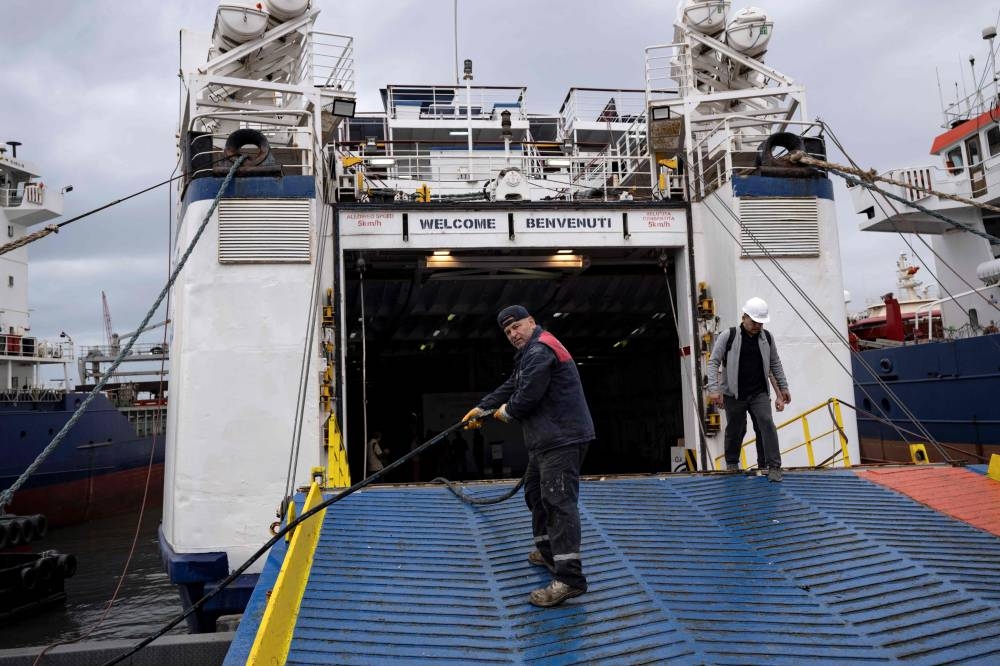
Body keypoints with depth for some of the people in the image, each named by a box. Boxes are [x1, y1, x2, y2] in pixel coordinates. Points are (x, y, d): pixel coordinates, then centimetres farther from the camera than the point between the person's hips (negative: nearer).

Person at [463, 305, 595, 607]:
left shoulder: (539, 350, -14)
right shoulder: (532, 351, 22)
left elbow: (527, 397, -19)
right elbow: (510, 387, 28)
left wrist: (507, 412, 1)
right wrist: (481, 408, 29)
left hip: (562, 439, -12)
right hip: (548, 439, 12)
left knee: (558, 501, -15)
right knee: (536, 493, 22)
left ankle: (569, 579, -17)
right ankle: (549, 552, 34)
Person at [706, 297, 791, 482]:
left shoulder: (767, 338, 5)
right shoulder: (728, 336, -8)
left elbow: (775, 364, 17)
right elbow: (713, 362, -8)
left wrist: (783, 387, 17)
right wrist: (714, 389, -17)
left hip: (759, 393, 2)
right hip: (734, 394, -2)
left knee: (766, 423, -13)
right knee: (735, 430, 8)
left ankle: (774, 466, -8)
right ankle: (732, 463, 30)